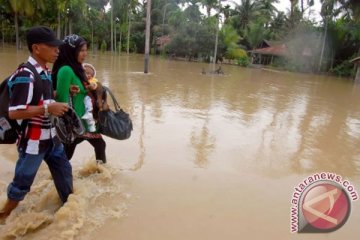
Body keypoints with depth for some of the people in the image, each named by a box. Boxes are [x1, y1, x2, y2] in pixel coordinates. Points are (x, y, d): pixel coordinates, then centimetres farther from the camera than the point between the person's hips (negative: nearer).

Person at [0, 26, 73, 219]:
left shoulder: (46, 72, 6)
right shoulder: (25, 75, -22)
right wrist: (48, 109, -26)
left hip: (50, 137, 8)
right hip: (32, 140, -8)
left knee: (64, 169, 18)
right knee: (22, 182, 9)